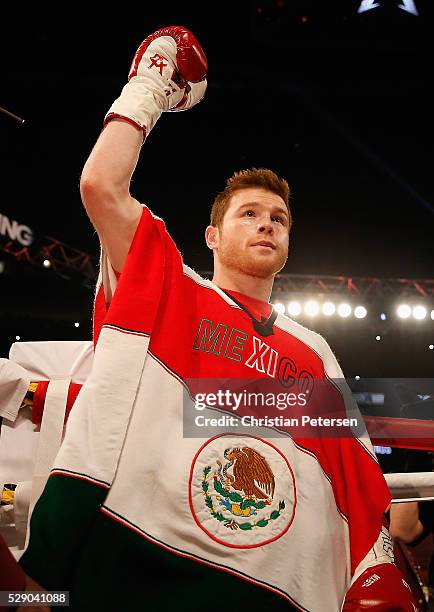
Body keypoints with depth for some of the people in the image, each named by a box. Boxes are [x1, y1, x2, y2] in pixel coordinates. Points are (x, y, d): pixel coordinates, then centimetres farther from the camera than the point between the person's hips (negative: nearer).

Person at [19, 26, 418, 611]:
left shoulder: (315, 355, 17)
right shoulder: (163, 289, 10)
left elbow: (359, 485, 14)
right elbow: (101, 185, -3)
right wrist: (149, 87, 8)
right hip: (109, 557, -2)